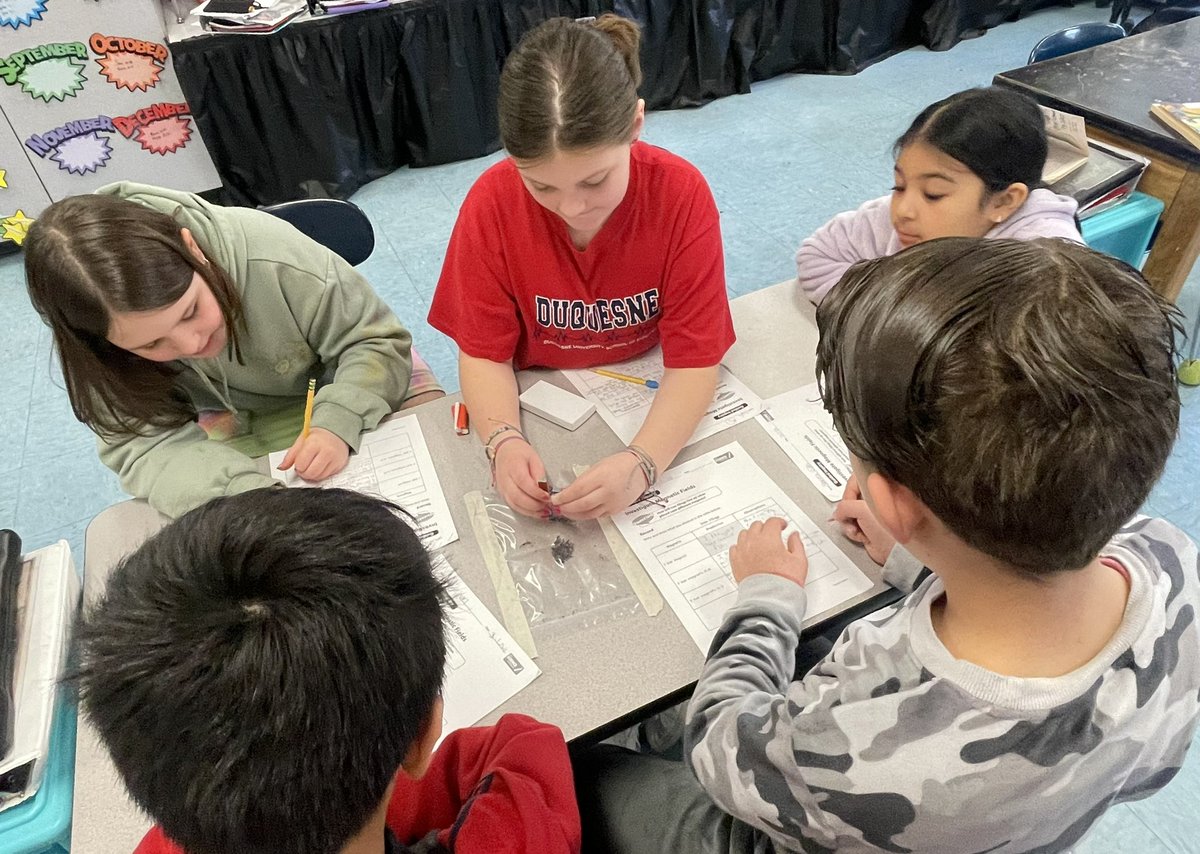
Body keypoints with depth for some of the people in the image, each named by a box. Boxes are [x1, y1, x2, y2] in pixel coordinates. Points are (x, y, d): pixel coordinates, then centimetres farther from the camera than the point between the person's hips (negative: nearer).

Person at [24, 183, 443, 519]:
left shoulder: (273, 256, -37)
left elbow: (377, 339, -27)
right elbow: (140, 442, -27)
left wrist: (339, 421, -44)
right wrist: (242, 491, -46)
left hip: (339, 380, -1)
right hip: (236, 424, 2)